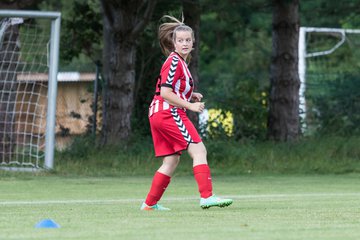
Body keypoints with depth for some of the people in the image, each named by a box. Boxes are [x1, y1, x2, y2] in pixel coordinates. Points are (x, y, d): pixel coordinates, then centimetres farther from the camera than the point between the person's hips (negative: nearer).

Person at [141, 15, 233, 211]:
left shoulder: (180, 62, 18)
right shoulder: (174, 62, -12)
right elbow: (165, 93, -18)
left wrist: (191, 96, 13)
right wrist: (189, 105, -18)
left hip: (158, 114, 10)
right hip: (169, 113, -10)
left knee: (171, 160, 12)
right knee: (199, 150, -13)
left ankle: (150, 203, 15)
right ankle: (207, 196, -21)